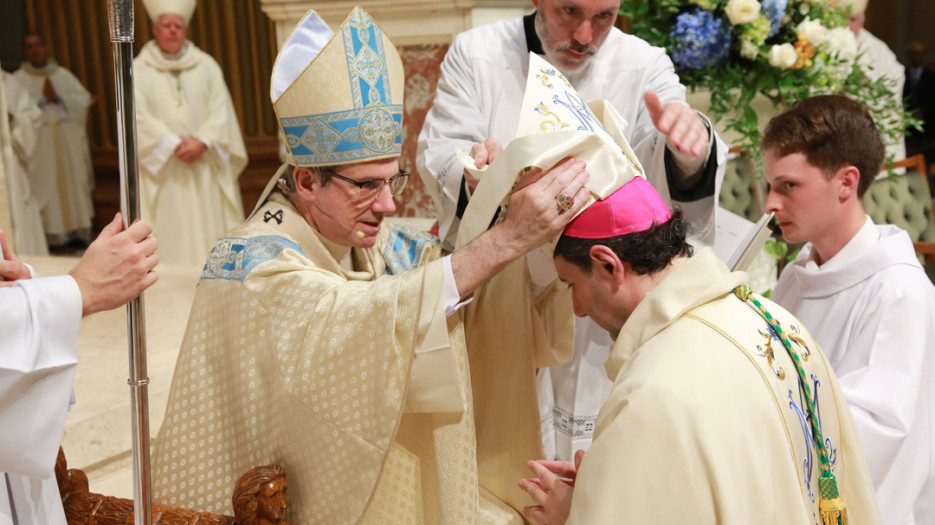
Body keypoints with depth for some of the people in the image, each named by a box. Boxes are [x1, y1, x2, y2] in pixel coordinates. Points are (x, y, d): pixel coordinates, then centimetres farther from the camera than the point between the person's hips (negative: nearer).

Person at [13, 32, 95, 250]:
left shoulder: (63, 74, 11)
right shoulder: (18, 79, 3)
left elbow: (84, 99, 2)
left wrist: (58, 97, -10)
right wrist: (42, 99, -13)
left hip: (68, 142, 3)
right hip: (39, 143, -3)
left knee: (73, 181, 3)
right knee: (47, 185, -6)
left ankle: (77, 232, 9)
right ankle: (55, 236, -4)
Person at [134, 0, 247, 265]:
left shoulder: (206, 65, 9)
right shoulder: (138, 70, 4)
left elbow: (220, 110, 1)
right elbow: (140, 116, -6)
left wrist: (202, 142, -14)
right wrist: (175, 144, -16)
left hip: (205, 165, 2)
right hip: (161, 167, -2)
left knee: (209, 227, 3)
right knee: (169, 234, -3)